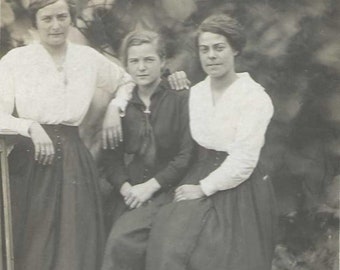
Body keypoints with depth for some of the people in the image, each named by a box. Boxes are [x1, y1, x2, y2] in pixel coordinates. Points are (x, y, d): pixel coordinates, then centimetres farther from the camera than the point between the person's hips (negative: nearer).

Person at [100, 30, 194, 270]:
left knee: (122, 241, -23)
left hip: (165, 190, -4)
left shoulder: (180, 99, -5)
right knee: (125, 247, -7)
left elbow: (187, 154, -10)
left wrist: (151, 186, -14)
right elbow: (111, 155, 7)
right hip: (130, 191, 4)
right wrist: (125, 187, -10)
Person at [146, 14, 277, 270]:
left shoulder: (254, 97, -11)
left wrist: (203, 188, -10)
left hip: (240, 190, -4)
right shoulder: (196, 93, 8)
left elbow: (243, 161, -15)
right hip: (200, 178, 5)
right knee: (170, 245, -13)